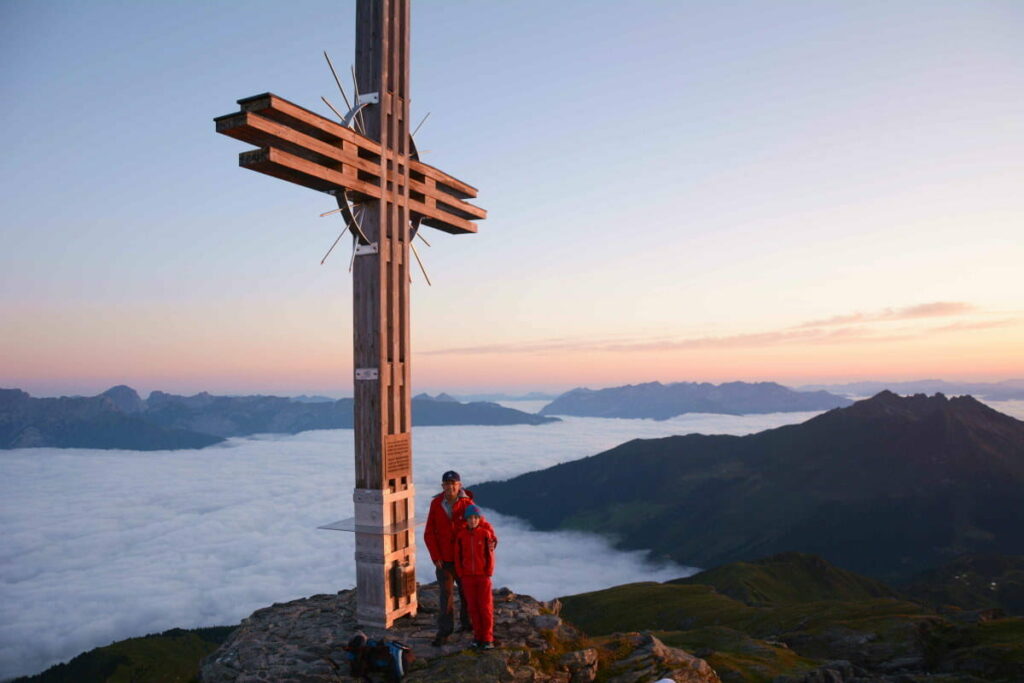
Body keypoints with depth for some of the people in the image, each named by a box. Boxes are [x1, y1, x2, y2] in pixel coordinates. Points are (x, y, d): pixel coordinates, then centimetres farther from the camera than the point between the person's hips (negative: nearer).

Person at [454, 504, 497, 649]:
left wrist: (488, 573, -6)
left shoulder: (485, 533, -8)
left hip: (483, 575, -2)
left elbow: (490, 554, -5)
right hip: (467, 576, 2)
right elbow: (458, 556, 4)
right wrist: (460, 574, 1)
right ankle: (478, 636, 20)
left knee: (486, 607, 0)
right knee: (473, 607, 8)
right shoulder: (461, 535, -2)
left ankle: (488, 639, 7)